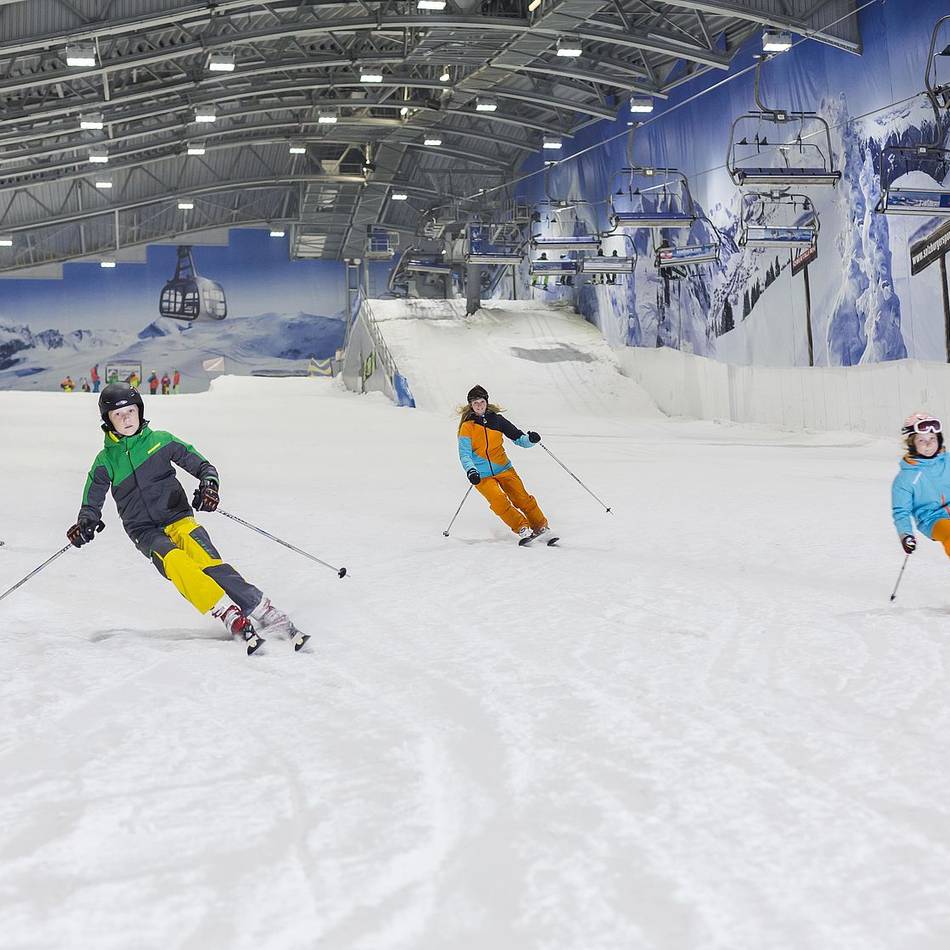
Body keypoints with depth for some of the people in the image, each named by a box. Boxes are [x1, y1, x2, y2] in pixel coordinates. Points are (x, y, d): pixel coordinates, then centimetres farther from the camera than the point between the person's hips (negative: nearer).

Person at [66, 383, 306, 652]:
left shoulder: (161, 441, 7)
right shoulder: (106, 461, 9)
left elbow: (203, 465, 8)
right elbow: (91, 503, 12)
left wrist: (208, 484, -14)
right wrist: (85, 523, -11)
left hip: (178, 517, 0)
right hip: (145, 531, 0)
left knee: (207, 561, -29)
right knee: (175, 562, -33)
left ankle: (268, 616, -35)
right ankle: (234, 619, -40)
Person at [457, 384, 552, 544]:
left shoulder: (497, 420, 3)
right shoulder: (467, 426, -3)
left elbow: (518, 438, 5)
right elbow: (464, 454, -10)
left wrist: (530, 439, -17)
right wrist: (471, 471, -27)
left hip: (503, 469, 2)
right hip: (482, 475, -2)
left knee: (522, 498, -10)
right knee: (499, 502, -23)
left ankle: (541, 527, 4)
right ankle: (522, 529, -18)